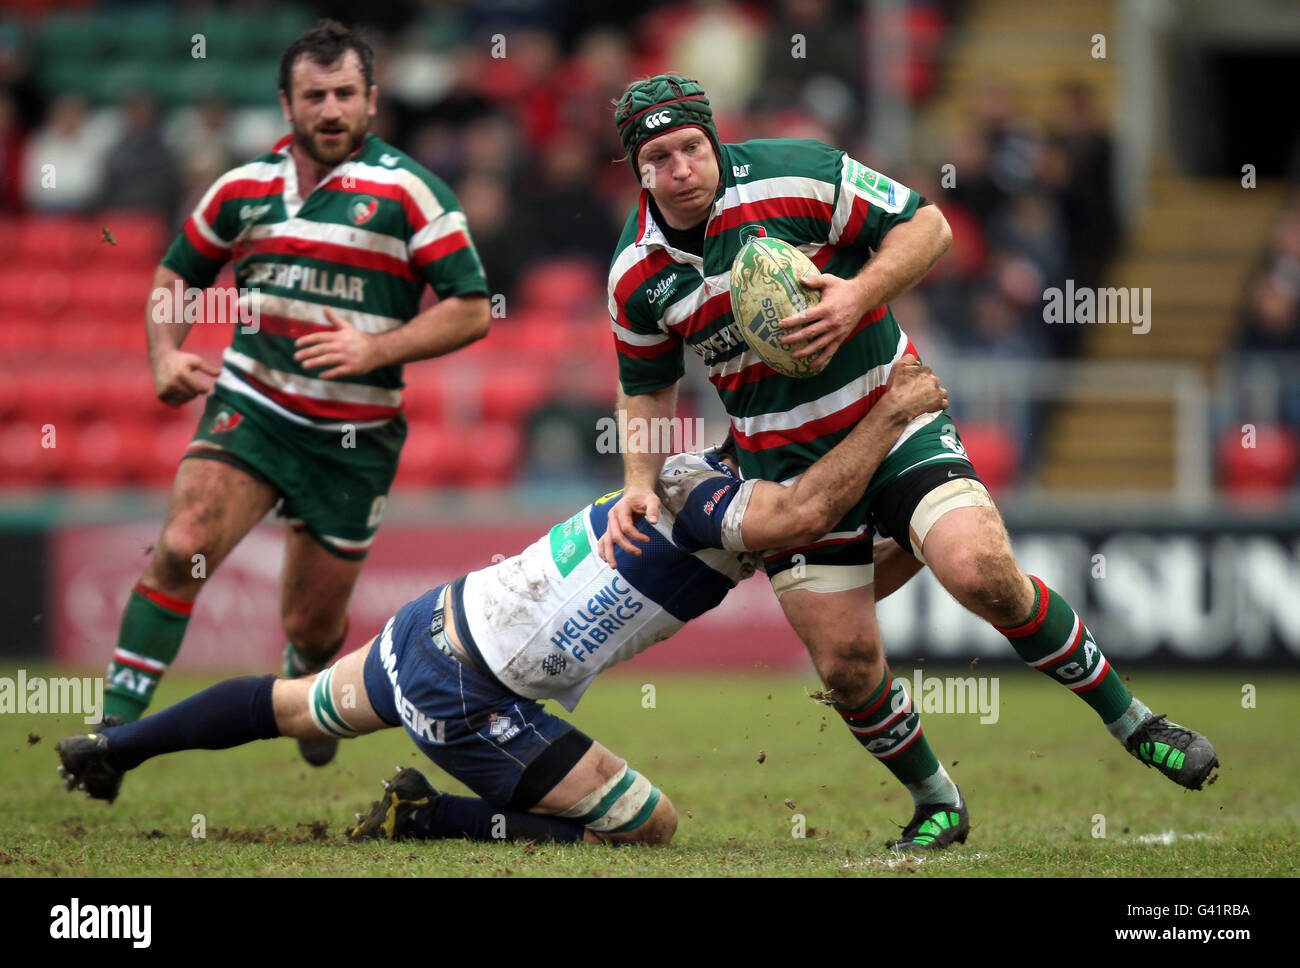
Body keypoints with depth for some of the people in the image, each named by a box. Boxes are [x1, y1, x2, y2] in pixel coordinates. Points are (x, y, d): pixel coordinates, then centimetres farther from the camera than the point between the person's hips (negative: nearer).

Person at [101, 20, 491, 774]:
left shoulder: (407, 191, -7)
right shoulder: (245, 188, 5)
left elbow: (471, 310, -9)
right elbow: (176, 277, 19)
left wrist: (375, 350, -21)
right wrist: (167, 357, 0)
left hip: (355, 439, -2)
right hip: (250, 408, 2)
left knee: (312, 622, 7)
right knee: (182, 547, -23)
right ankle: (118, 723, -20)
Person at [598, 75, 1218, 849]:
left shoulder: (798, 176, -15)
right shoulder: (637, 275, -4)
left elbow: (927, 226, -8)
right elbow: (649, 386, 13)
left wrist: (859, 295, -24)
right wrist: (641, 483, -1)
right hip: (788, 461, 3)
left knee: (984, 574, -23)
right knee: (846, 662, -5)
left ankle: (1130, 720, -4)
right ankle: (935, 802, 21)